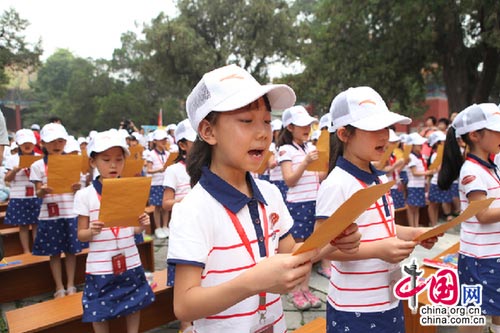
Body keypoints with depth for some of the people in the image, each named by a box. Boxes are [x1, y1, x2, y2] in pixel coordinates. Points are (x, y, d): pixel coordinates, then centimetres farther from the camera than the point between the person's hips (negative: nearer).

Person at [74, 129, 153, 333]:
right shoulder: (85, 195, -8)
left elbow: (133, 229, 6)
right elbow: (81, 235, -3)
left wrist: (141, 226, -15)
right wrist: (92, 231, -24)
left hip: (130, 262, 2)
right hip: (100, 266, -2)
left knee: (134, 306, 16)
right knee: (100, 313, 12)